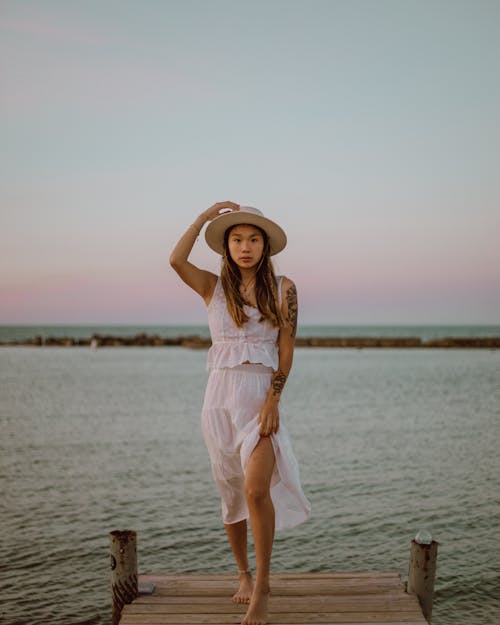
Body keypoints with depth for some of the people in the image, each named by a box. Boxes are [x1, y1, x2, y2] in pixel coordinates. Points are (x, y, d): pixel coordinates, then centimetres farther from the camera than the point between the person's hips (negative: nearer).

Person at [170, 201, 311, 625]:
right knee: (231, 494, 11)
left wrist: (272, 400, -13)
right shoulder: (213, 287, 5)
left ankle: (262, 588, -6)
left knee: (256, 489, -20)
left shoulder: (283, 289, 2)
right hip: (221, 395, 2)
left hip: (263, 396, -2)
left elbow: (286, 349, -3)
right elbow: (176, 260, -14)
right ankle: (244, 576, 31)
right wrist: (206, 216, -6)